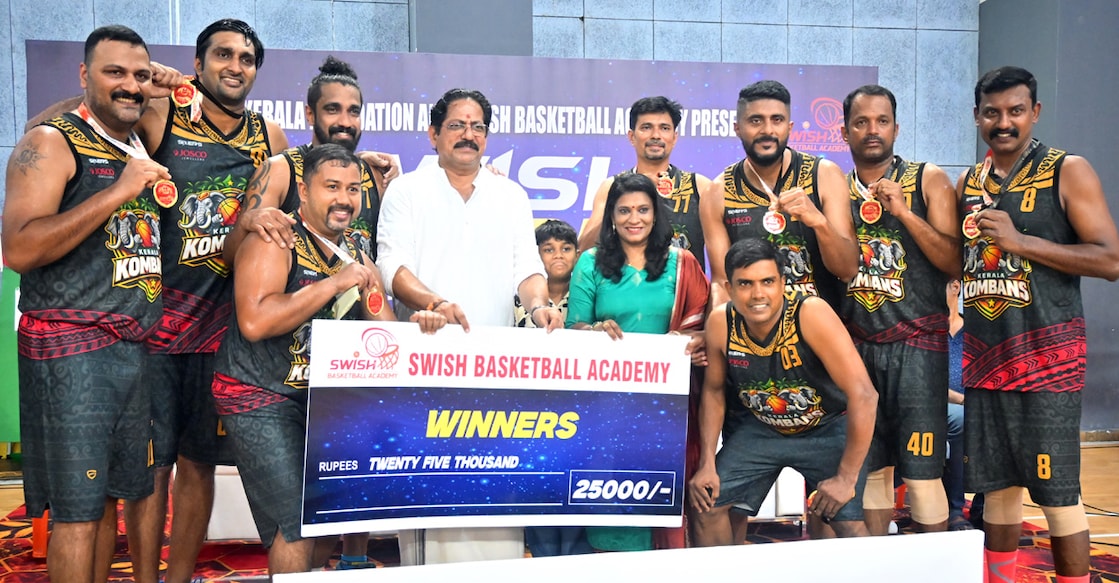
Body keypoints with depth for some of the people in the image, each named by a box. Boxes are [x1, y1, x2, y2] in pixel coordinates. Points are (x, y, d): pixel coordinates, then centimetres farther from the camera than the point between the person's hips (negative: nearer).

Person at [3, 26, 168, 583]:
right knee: (77, 509, -2)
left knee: (110, 495, 14)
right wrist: (119, 191, -20)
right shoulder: (52, 143, -7)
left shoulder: (144, 151, 15)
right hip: (71, 349, -7)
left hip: (133, 346, 7)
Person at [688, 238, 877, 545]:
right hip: (757, 428, 3)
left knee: (851, 526, -15)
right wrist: (707, 464, -8)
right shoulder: (720, 322, -18)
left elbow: (863, 394, -29)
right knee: (707, 506, -4)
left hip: (827, 428, -3)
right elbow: (714, 391, -2)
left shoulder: (812, 313, -30)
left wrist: (846, 478, -25)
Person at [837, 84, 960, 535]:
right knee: (869, 467, 9)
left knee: (921, 472, -5)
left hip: (916, 343, -3)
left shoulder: (928, 181, 2)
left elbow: (954, 262, -6)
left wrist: (903, 211, -14)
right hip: (856, 343, 3)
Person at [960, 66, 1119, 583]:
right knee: (996, 489, 11)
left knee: (1057, 494, -2)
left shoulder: (1068, 172, -3)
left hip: (1046, 356, -5)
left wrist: (1019, 240, -17)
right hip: (984, 356, 5)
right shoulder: (967, 183, 12)